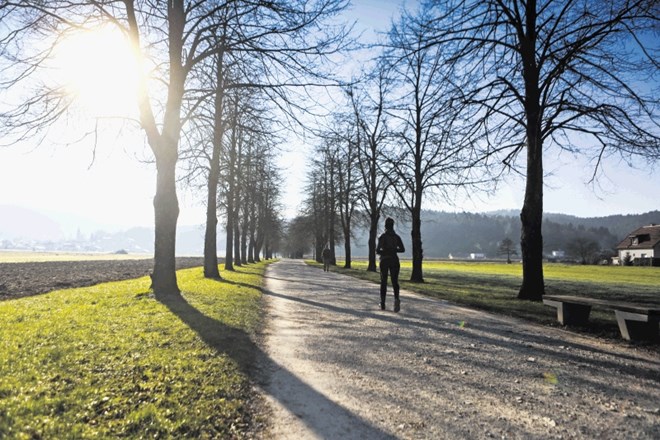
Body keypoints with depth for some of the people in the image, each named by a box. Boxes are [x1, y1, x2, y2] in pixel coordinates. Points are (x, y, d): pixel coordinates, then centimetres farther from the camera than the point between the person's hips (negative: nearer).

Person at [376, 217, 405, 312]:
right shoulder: (396, 237, 3)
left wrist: (384, 252, 8)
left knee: (383, 282, 12)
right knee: (395, 282, 3)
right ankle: (396, 298, -24)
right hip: (394, 261, 2)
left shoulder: (382, 237, -7)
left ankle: (383, 303, 15)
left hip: (384, 261, -2)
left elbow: (378, 250, -14)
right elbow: (402, 249, 4)